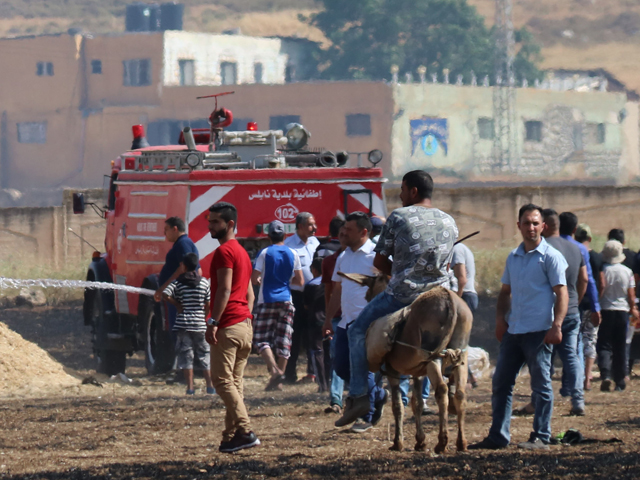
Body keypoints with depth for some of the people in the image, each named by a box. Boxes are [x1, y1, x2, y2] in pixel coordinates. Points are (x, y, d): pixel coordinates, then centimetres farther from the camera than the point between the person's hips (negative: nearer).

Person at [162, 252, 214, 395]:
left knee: (186, 355, 3)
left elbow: (165, 294, -18)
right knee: (204, 355, 9)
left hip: (182, 324, -1)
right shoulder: (204, 282, 2)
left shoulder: (178, 282, -2)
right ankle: (210, 386, 7)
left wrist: (177, 305, -4)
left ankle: (190, 387, -1)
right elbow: (208, 305, 3)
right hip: (200, 324, 1)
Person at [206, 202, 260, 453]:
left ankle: (244, 431, -17)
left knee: (222, 379, -10)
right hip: (245, 324, 10)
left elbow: (225, 289, -19)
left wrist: (213, 322, -21)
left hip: (228, 326, -10)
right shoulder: (242, 252, 21)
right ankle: (231, 436, 8)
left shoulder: (224, 251, -10)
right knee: (235, 382, 9)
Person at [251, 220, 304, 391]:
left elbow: (254, 279, -10)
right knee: (283, 341, 6)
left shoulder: (265, 253, -6)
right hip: (286, 301, 3)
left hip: (267, 301, -3)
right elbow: (300, 280, 6)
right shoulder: (292, 254, 4)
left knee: (261, 339, 0)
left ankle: (274, 369, -22)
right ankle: (278, 380, 6)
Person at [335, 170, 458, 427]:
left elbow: (379, 263, -2)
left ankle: (357, 395, 3)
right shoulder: (449, 222, 8)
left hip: (401, 296, -5)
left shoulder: (398, 217, -7)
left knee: (358, 331, 11)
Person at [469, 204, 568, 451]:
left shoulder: (551, 257, -4)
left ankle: (541, 437, 5)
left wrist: (556, 326, -19)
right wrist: (500, 318, 7)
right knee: (501, 383, 6)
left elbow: (561, 293, -9)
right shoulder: (513, 257, 15)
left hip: (538, 332, -7)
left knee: (541, 385, 0)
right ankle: (498, 436, 11)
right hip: (513, 330, 7)